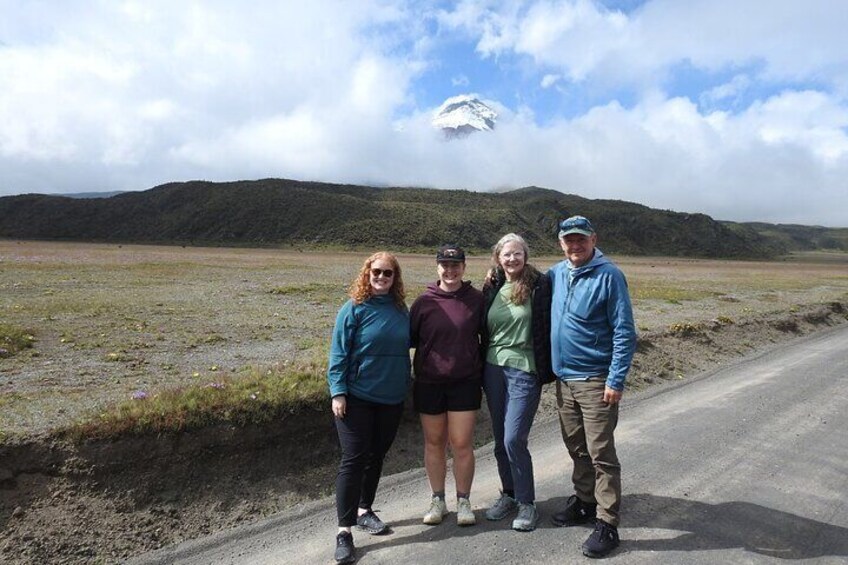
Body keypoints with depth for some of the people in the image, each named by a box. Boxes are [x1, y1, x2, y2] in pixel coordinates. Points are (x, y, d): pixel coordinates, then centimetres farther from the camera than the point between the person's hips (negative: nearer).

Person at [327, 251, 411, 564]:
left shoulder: (401, 310, 4)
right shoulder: (354, 308, -10)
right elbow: (339, 354, -10)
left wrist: (406, 384, 13)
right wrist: (338, 392, -15)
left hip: (392, 399, 5)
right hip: (357, 398, -5)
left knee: (376, 457, 16)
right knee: (353, 460, -3)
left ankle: (364, 510, 34)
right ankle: (344, 530, 7)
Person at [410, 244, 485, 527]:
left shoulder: (476, 299, -3)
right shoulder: (424, 302, -4)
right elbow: (410, 338, 3)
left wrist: (483, 375, 5)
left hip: (465, 383, -1)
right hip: (429, 384, 1)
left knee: (462, 444, 4)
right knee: (434, 443, 12)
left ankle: (463, 501, 23)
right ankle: (438, 500, 29)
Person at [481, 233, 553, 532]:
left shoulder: (538, 284, -7)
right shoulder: (491, 287, 7)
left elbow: (547, 327, -7)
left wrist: (547, 370, -9)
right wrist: (481, 368, 12)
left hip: (525, 370, -5)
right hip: (493, 369, 5)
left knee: (514, 439, -8)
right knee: (500, 440, 13)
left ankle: (527, 503, 13)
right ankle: (508, 494, 32)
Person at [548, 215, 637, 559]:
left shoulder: (609, 275, -11)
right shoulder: (556, 274, 6)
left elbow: (625, 333, -13)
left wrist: (616, 381, -17)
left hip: (595, 381, -6)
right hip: (564, 378, 6)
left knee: (601, 454, 0)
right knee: (576, 448, 18)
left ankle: (607, 525, 11)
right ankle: (584, 502, 35)